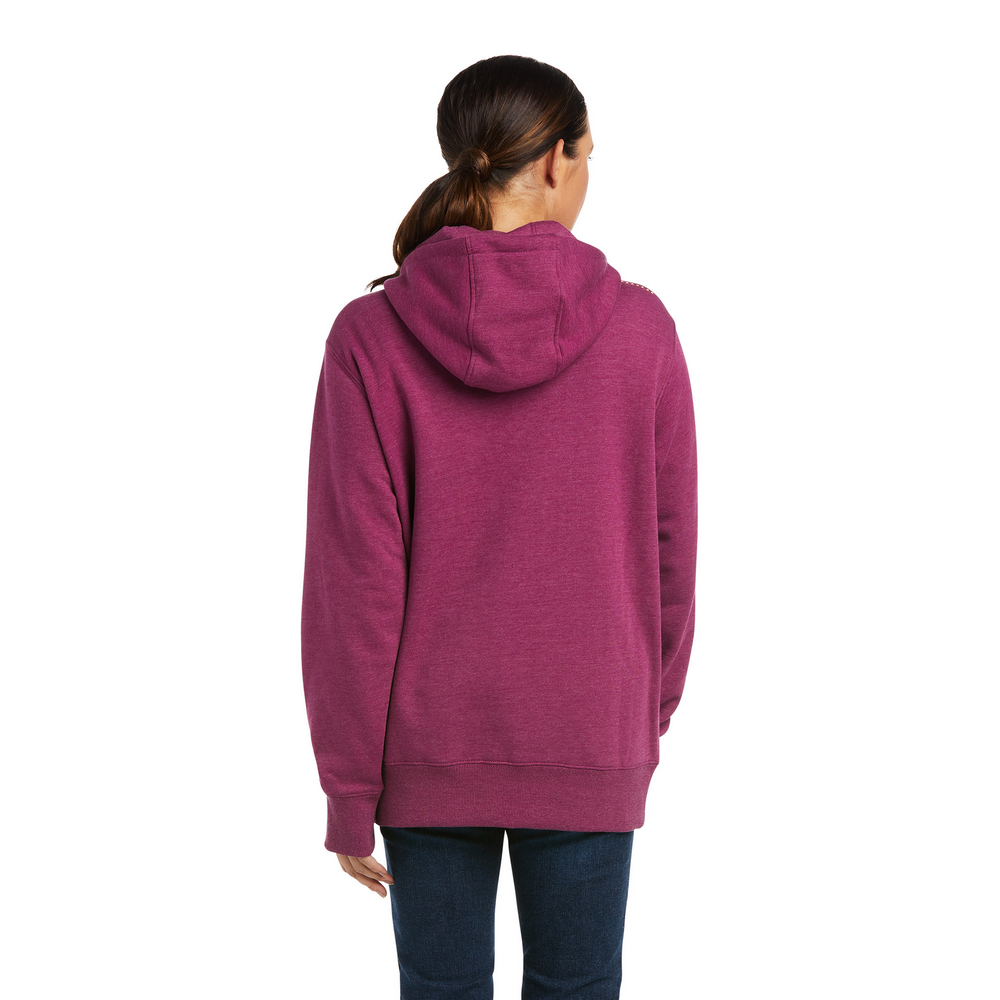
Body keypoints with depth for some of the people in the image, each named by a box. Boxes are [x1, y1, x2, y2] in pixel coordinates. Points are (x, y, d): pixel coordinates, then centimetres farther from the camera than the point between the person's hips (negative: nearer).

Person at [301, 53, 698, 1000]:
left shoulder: (369, 337, -12)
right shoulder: (639, 328, -10)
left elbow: (355, 577, -11)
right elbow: (668, 546, -1)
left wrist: (348, 790, -2)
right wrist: (654, 707, 15)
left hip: (428, 748, 0)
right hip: (592, 745, 0)